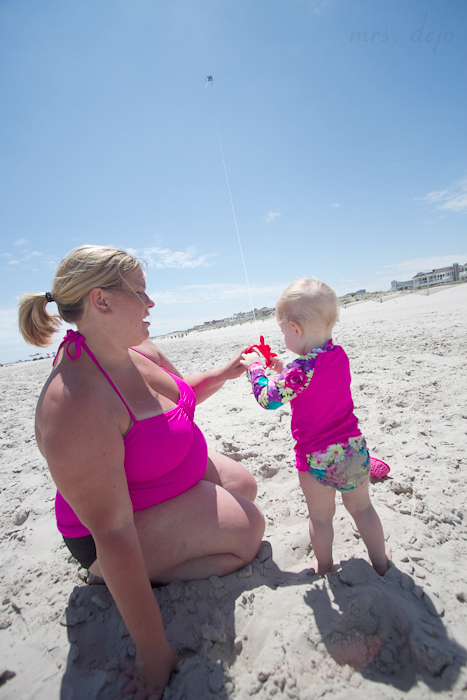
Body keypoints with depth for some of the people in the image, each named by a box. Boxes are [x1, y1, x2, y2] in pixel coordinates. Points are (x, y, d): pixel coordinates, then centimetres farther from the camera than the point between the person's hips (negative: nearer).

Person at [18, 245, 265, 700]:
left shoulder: (140, 350, -10)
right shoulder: (74, 402, -37)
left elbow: (179, 397, 12)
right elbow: (112, 534, -33)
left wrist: (225, 373, -3)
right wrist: (154, 653, -22)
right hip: (129, 522, -8)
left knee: (243, 485, 19)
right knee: (248, 529, -7)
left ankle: (157, 558, 19)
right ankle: (154, 573, 6)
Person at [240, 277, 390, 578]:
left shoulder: (300, 369, -27)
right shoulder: (340, 355, -3)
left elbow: (267, 398, -16)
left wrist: (255, 367, -3)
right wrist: (285, 370, 11)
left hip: (318, 458, -6)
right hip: (354, 448, 6)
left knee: (321, 517, 19)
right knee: (362, 508, 26)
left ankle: (324, 565, 42)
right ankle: (381, 560, 46)